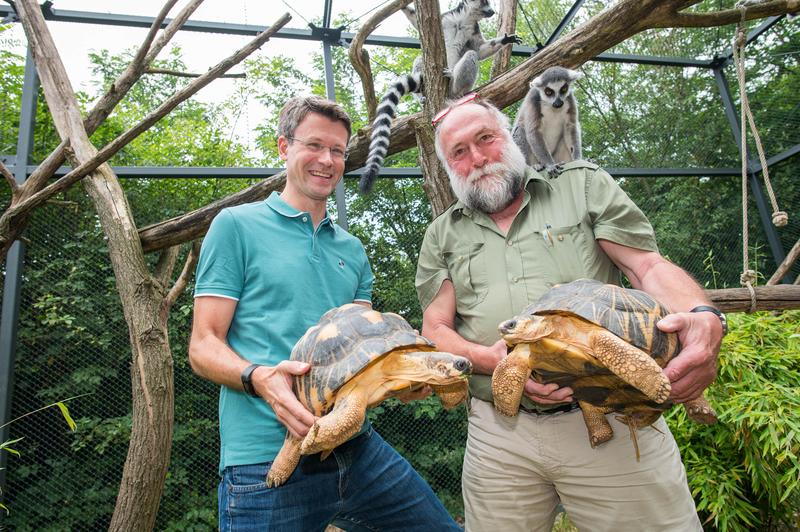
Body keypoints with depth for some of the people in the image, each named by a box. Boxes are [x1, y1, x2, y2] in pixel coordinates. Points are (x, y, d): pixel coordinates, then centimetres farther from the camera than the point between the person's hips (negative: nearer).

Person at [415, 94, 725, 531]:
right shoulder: (442, 236, 11)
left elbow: (650, 266, 2)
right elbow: (435, 330, 4)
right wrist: (489, 359, -17)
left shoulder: (583, 184, 9)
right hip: (500, 434, 1)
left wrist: (704, 319, -19)